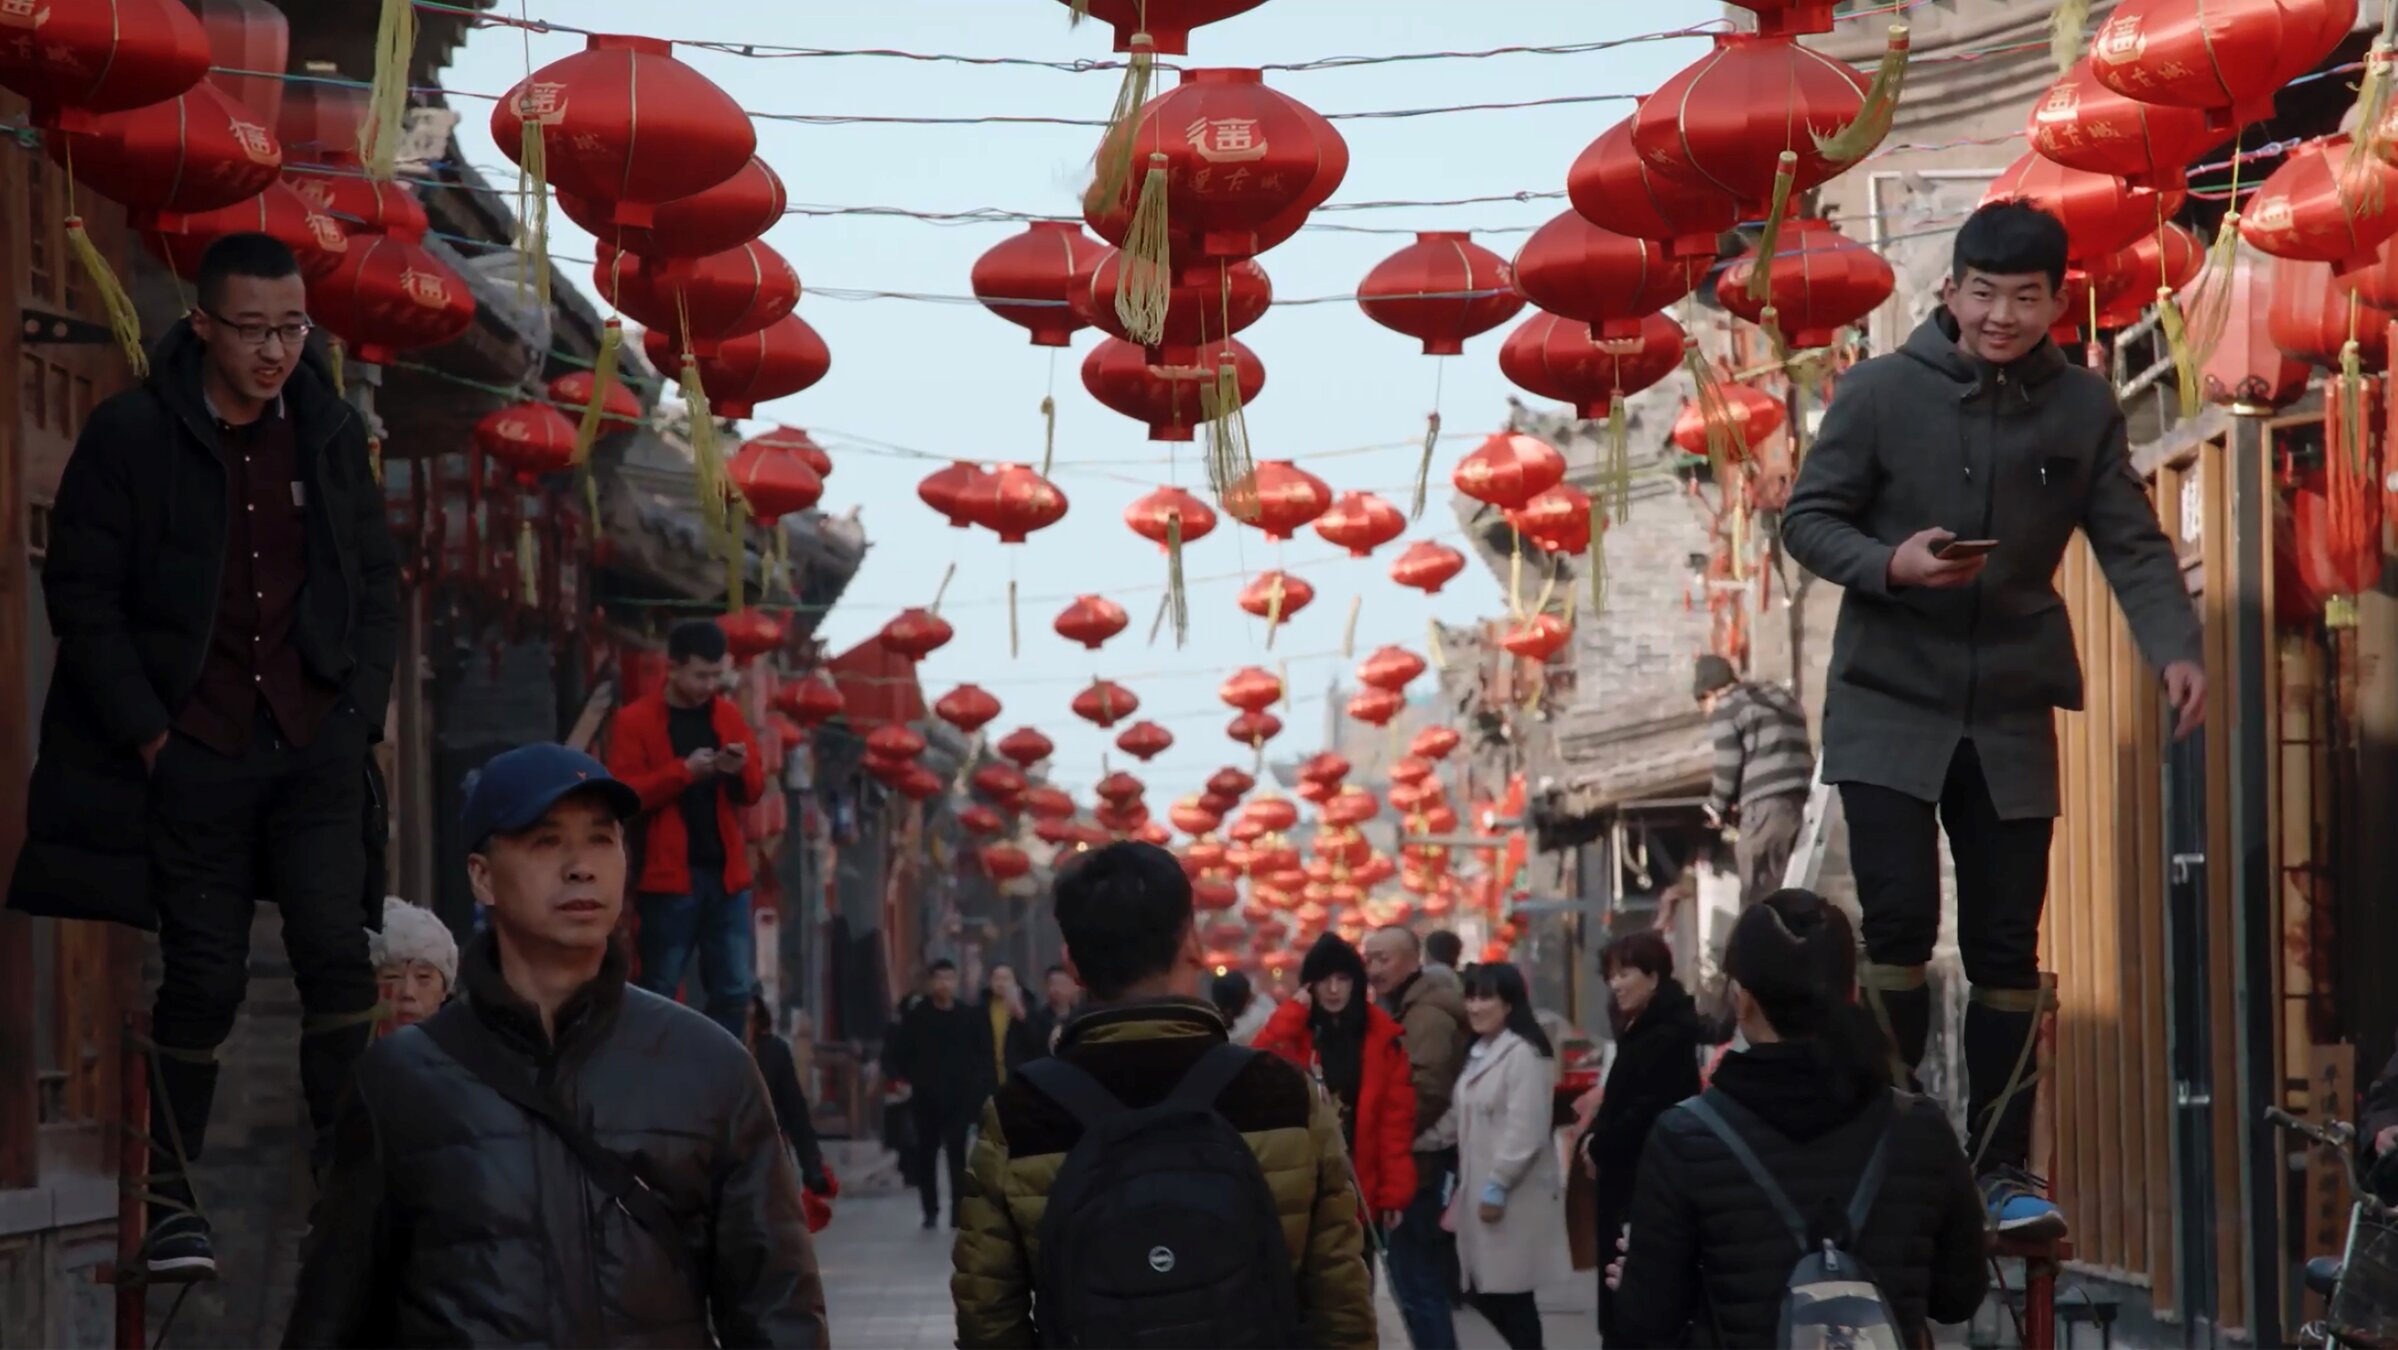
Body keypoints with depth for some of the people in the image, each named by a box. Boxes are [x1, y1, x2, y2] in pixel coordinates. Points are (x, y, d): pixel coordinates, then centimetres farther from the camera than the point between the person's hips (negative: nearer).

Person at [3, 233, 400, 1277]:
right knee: (204, 977, 2)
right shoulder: (130, 435, -5)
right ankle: (170, 1199, 17)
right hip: (193, 753, -2)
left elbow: (376, 579, 15)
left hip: (316, 746, 3)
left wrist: (361, 711, 4)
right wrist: (146, 731, -8)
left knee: (340, 956, -11)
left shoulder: (330, 430, 7)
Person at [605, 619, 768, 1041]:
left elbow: (754, 789, 12)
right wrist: (684, 771, -21)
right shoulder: (635, 720, -4)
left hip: (726, 873, 5)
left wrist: (742, 769, -10)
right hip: (669, 876, -5)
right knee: (659, 993, 0)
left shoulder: (728, 715, 11)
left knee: (734, 990, 4)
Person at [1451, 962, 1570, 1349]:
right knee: (1483, 1292, 9)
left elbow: (1525, 1130, -21)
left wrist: (1498, 1186, -20)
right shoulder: (1479, 1052, 17)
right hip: (1481, 1190, 9)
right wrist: (1465, 1186, 17)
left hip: (1513, 1196, -9)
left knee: (1511, 1295, -4)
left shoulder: (1524, 1052, -15)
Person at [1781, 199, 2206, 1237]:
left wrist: (2175, 650, -16)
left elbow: (2132, 544, 1)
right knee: (1901, 924, -12)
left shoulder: (2083, 409, 2)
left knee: (2007, 947, 5)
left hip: (2011, 720, 2)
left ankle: (2001, 1168, 14)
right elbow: (1806, 519, -1)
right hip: (1889, 709, -2)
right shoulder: (1881, 392, -5)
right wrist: (1888, 564, -21)